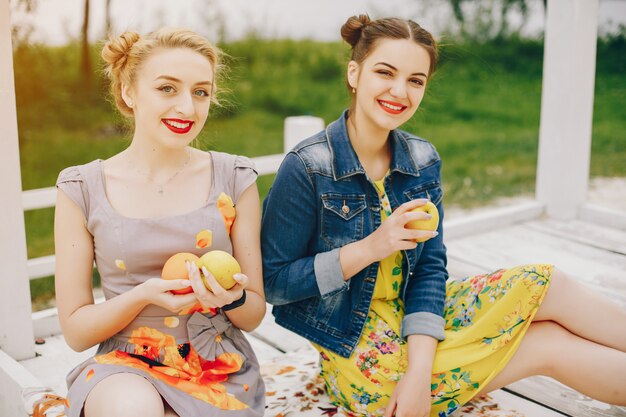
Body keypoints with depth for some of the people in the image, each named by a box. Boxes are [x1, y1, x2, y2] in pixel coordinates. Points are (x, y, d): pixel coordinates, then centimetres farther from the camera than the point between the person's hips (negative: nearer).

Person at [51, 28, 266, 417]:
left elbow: (254, 315, 4)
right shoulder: (81, 190, -2)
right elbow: (75, 330, 0)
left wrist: (232, 297, -19)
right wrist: (143, 295, -18)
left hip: (220, 371, 1)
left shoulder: (234, 179, -1)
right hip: (124, 366, 0)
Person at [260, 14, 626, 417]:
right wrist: (368, 249, -26)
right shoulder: (306, 168, -18)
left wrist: (420, 369, -17)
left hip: (413, 322, 5)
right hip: (357, 350, -5)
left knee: (547, 284, -8)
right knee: (550, 345, -10)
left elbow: (429, 267, -4)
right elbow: (273, 283, -15)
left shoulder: (423, 161, -2)